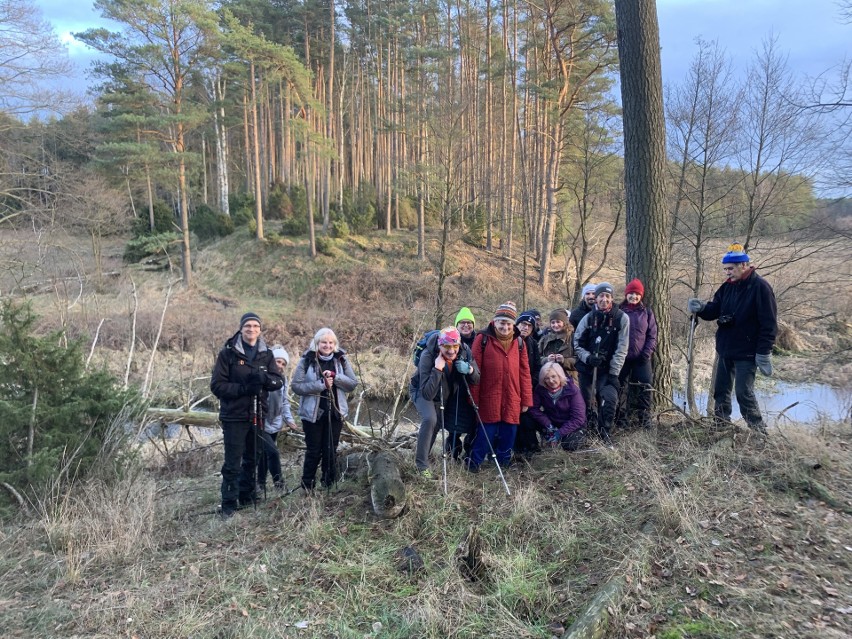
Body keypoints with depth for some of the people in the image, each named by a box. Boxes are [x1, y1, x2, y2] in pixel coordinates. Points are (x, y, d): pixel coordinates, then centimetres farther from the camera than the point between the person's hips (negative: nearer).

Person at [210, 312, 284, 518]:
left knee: (252, 460, 15)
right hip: (234, 416, -4)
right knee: (232, 464, -1)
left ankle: (247, 496, 31)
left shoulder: (266, 355, 6)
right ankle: (229, 504, 10)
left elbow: (279, 381, -1)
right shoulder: (228, 353, -5)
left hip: (258, 416, 4)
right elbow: (217, 385, -9)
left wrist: (263, 378, -22)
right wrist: (243, 388, -22)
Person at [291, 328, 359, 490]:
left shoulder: (341, 359, 1)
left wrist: (335, 377, -18)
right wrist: (321, 384, -20)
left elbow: (353, 383, -2)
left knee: (331, 450, 11)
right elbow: (296, 386, -12)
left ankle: (329, 485, 23)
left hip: (335, 413, 3)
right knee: (313, 452, 5)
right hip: (312, 413, -2)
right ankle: (307, 486, 19)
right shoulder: (307, 360, -7)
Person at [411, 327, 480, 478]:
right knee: (430, 419, -28)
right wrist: (437, 369, -48)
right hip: (423, 392, -5)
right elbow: (428, 394, -38)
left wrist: (470, 370, -34)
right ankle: (421, 464, -18)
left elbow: (476, 380, -12)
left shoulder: (465, 352, -23)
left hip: (448, 396, 5)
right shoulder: (428, 356, -35)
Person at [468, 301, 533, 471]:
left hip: (512, 400, 4)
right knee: (487, 432, 0)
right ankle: (474, 462, 17)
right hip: (489, 398, -4)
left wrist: (526, 399, 7)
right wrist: (474, 398, -7)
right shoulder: (483, 339, -5)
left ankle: (504, 462, 27)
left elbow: (524, 371, 9)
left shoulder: (519, 341, 8)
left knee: (509, 433, 9)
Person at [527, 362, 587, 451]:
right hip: (551, 423, 2)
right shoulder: (540, 389, -13)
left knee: (570, 445, -31)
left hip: (571, 425, -2)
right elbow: (533, 408, -14)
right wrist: (548, 425, -24)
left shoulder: (572, 390, -21)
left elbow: (578, 418, -22)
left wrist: (560, 433, -27)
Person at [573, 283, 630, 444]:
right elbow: (577, 343, 5)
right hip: (587, 368, 3)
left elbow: (621, 349, -8)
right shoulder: (588, 318, 1)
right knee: (585, 402, 8)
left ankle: (604, 433, 0)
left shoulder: (621, 318, -6)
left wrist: (614, 373, -12)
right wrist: (588, 357, -14)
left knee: (609, 399, -20)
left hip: (607, 370, -2)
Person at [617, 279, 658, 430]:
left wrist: (647, 352, -8)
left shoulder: (647, 312, 7)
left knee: (647, 387, -6)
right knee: (621, 389, 5)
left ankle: (644, 419, 4)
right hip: (622, 357, 0)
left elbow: (652, 336, 6)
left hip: (642, 358, 0)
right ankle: (621, 419, 15)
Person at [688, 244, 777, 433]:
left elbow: (769, 323, -16)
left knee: (744, 393, -5)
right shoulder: (727, 287, 7)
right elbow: (714, 310, 9)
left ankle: (759, 432, 9)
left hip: (746, 353, -7)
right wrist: (701, 307, -14)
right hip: (725, 349, 8)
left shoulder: (760, 287, -14)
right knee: (721, 390, 13)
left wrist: (764, 352, -19)